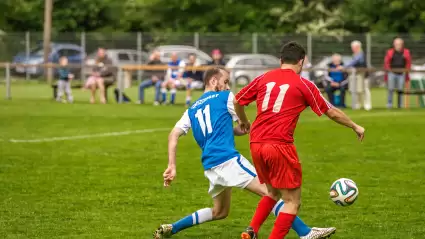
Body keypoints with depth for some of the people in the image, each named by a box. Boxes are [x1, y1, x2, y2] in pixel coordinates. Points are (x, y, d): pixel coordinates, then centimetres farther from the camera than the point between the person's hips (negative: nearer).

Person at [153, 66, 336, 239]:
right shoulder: (225, 97, 6)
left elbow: (173, 135, 10)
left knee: (219, 212, 24)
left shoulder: (192, 110, 22)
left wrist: (171, 166, 6)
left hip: (209, 166, 7)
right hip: (228, 159, -7)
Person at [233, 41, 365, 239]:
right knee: (292, 201, 4)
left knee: (273, 192, 25)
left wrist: (243, 121, 40)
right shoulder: (304, 85, 2)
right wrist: (355, 127, 25)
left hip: (256, 144, 6)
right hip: (280, 146, -6)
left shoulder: (263, 79, 11)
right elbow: (332, 113, 10)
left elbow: (237, 101, 20)